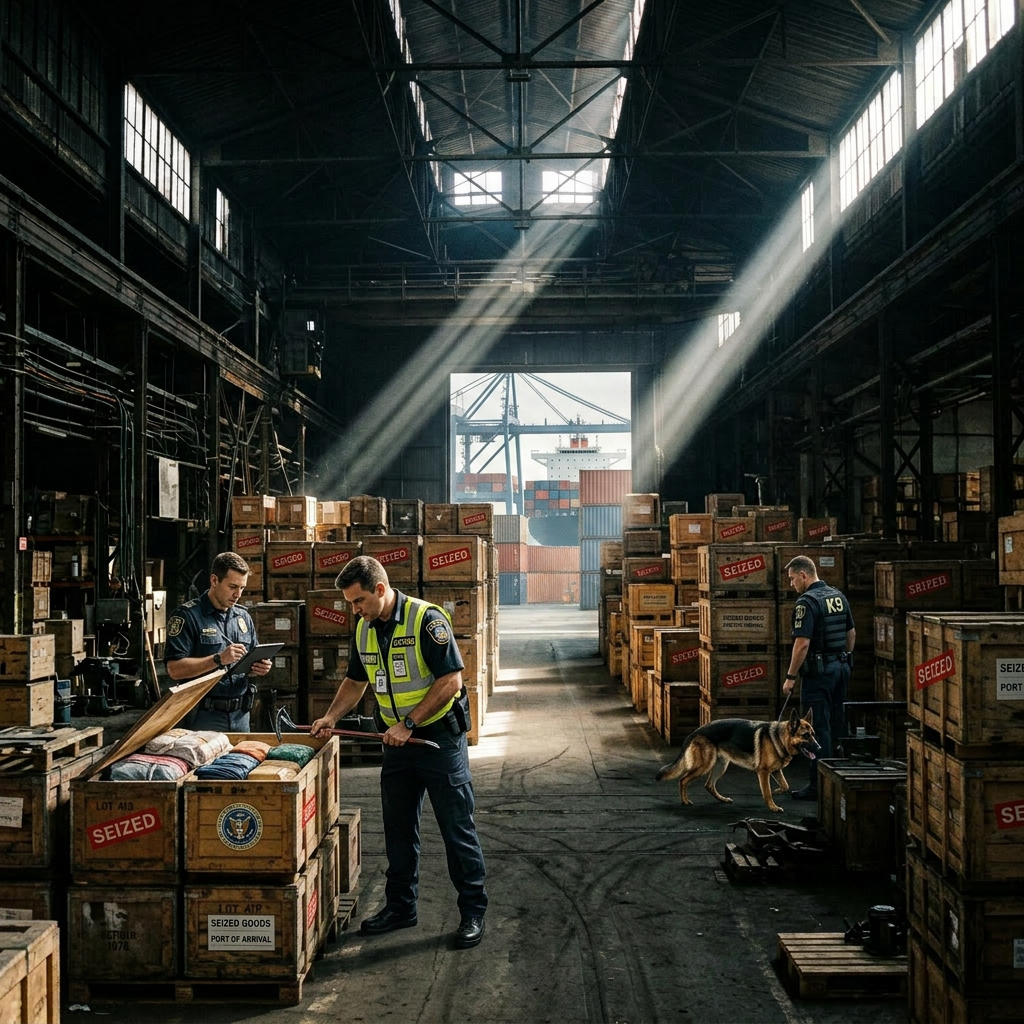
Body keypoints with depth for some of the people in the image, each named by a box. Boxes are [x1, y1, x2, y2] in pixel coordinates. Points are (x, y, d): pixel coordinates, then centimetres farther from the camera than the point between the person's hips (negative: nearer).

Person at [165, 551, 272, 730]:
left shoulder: (243, 616, 12)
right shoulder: (187, 616, -8)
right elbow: (174, 669, -16)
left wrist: (259, 668, -4)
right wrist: (218, 659, -23)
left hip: (241, 715, 6)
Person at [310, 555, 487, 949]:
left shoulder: (427, 619, -18)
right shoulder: (365, 628, 5)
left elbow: (450, 681, -21)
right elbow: (356, 680, 18)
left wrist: (408, 723, -21)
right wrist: (330, 717, 3)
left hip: (439, 736, -7)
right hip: (397, 741, 7)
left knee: (457, 828, 0)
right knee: (398, 828, 13)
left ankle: (473, 912, 10)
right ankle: (400, 906, 27)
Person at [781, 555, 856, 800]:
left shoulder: (806, 602, -17)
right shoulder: (838, 596, 10)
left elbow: (802, 643, -22)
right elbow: (851, 633, 17)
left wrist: (790, 676, -15)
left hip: (818, 671, -8)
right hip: (841, 668, 8)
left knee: (819, 728, -4)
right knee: (838, 724, 14)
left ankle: (819, 786, 0)